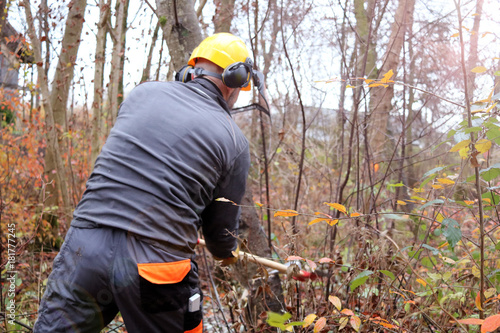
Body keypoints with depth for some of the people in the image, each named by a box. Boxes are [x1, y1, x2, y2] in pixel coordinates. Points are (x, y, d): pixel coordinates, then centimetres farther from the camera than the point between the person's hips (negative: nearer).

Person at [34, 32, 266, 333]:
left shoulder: (144, 92, 9)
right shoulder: (234, 141, 2)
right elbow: (222, 227, 8)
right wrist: (227, 252, 31)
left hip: (84, 247, 3)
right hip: (158, 261, -2)